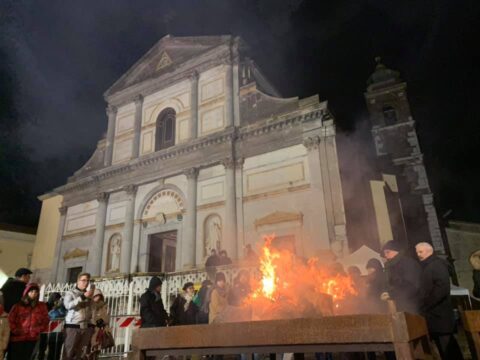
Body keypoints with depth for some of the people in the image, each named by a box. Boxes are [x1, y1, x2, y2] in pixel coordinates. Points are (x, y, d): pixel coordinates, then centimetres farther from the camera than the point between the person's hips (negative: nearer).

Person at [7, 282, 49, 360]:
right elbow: (10, 320, -1)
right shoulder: (18, 305, 0)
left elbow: (45, 322, 10)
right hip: (17, 339, -1)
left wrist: (37, 330, -3)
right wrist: (16, 331, -8)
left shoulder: (42, 306, 6)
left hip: (32, 340, 1)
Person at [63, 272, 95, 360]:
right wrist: (83, 297, -18)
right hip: (73, 327, -3)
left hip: (87, 328, 3)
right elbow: (68, 305, -12)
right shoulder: (70, 293, 4)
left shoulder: (89, 293, 14)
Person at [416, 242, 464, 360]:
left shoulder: (437, 264, -11)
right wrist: (422, 306, 5)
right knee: (445, 347, 13)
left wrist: (425, 305, -19)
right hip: (432, 315, 8)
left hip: (439, 315, -8)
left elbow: (442, 289, -22)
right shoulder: (424, 267, 14)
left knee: (447, 347, -2)